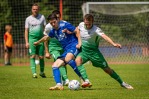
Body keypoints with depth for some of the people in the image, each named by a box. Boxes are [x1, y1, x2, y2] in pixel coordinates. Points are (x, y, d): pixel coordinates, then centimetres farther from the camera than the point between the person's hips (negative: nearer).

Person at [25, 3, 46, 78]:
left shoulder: (42, 17, 8)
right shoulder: (28, 19, 7)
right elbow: (26, 31, 7)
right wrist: (26, 42, -1)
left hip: (40, 39, 1)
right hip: (32, 39, -1)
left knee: (41, 57, 4)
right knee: (32, 56, -10)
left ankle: (42, 72, 20)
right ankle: (34, 73, -12)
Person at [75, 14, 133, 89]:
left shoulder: (96, 29, -22)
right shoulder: (81, 25, -9)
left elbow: (104, 36, -39)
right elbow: (77, 30, 17)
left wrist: (113, 44, -55)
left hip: (93, 51, -3)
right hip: (83, 51, 3)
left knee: (106, 68, 1)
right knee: (78, 60, -31)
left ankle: (122, 83, 18)